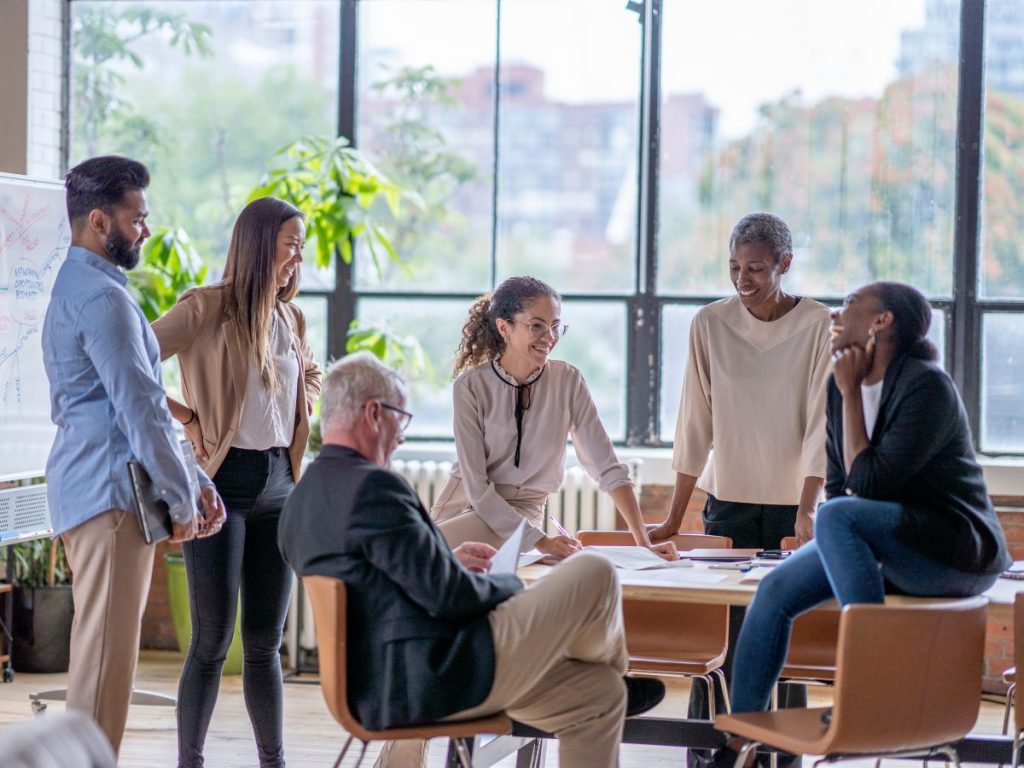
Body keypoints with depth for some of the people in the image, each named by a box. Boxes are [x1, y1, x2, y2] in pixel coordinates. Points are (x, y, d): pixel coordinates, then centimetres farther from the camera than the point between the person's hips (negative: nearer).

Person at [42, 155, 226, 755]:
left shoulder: (79, 289, 21)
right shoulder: (102, 297, -14)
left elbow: (145, 402, 23)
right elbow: (139, 408, -17)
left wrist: (196, 481, 20)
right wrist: (180, 498, -10)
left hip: (97, 490, 11)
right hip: (110, 493, -11)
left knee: (105, 654, 14)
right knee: (107, 656, -9)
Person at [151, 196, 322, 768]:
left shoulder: (291, 319, 12)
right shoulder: (207, 308, -9)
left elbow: (312, 376, 31)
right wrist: (186, 418, -13)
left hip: (279, 483, 6)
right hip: (224, 482, -6)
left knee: (266, 641, 10)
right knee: (214, 639, -4)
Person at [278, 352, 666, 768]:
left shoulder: (301, 502, 12)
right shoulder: (373, 487, -19)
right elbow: (446, 595, -20)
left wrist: (447, 559, 19)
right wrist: (513, 585, -1)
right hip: (436, 678, -10)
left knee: (597, 693, 18)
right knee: (594, 575, -1)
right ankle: (615, 675, 27)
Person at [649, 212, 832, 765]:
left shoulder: (817, 326, -6)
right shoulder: (710, 325, 0)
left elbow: (821, 425, -10)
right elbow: (696, 424, 1)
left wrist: (806, 513, -19)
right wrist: (674, 518, 0)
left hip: (793, 503, -1)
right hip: (729, 500, 1)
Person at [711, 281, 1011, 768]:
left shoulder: (927, 386, -17)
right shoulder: (839, 387, 7)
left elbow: (868, 483, -22)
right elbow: (839, 483, 16)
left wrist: (851, 393, -16)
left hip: (960, 552, -8)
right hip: (892, 556, 8)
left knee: (838, 515, -31)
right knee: (775, 590, -9)